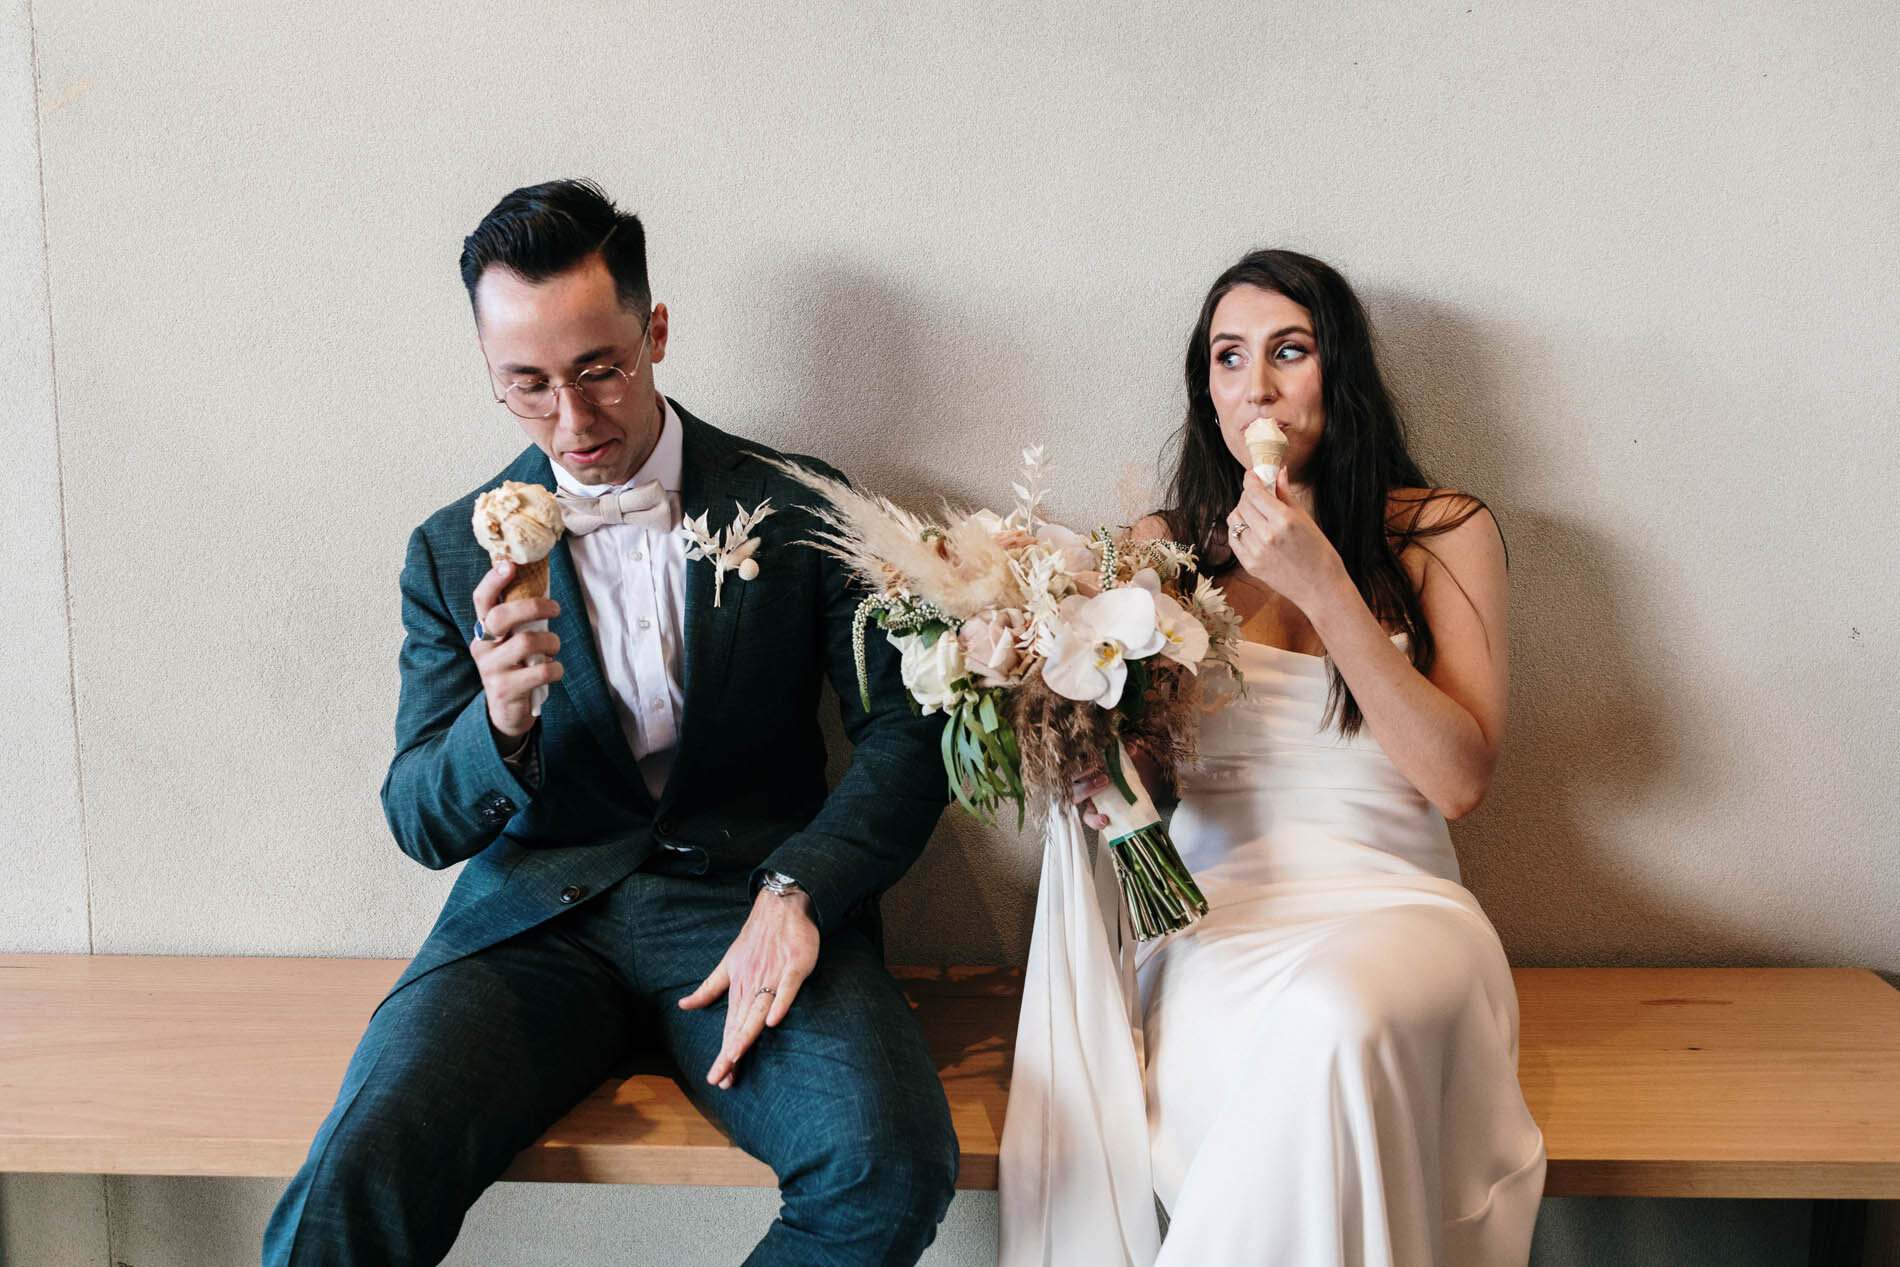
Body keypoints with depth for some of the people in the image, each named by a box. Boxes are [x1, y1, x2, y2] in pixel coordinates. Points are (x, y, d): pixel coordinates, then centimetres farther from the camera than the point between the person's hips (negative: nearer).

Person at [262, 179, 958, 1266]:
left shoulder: (798, 506, 4)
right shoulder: (455, 555, 7)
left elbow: (907, 730, 2)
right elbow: (421, 826, 6)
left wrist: (796, 892, -15)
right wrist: (501, 725, -18)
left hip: (746, 901, 0)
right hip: (535, 920, 1)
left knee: (893, 1165, -28)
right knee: (357, 1172, -28)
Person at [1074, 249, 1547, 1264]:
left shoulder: (1444, 534, 8)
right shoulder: (1162, 548, 13)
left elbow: (1459, 778, -4)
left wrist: (1320, 582, -11)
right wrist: (1101, 779, -12)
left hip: (1393, 909, 0)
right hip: (1217, 911, 1)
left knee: (1334, 1020, -36)